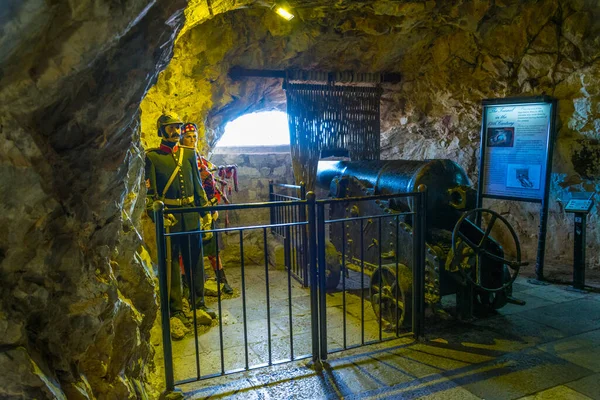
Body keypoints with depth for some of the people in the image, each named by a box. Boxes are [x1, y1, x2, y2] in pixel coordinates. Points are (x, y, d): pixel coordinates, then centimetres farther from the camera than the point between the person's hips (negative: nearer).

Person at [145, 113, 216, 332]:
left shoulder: (189, 154, 11)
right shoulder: (152, 156, -2)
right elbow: (149, 190, -5)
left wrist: (206, 210, 8)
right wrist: (157, 215, -14)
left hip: (190, 215, 4)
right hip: (168, 215, -4)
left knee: (195, 259, 12)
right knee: (171, 263, 4)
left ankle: (199, 302, 26)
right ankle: (176, 309, 16)